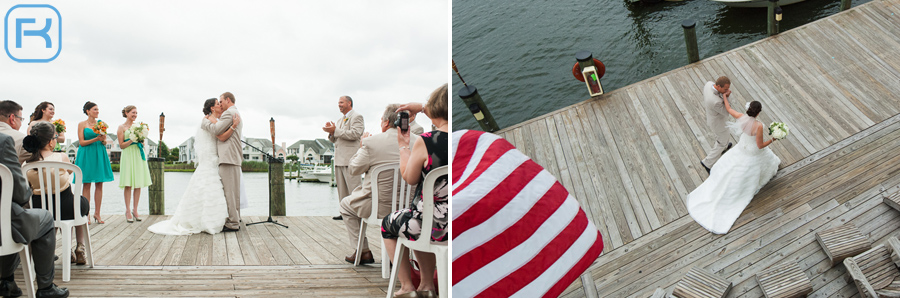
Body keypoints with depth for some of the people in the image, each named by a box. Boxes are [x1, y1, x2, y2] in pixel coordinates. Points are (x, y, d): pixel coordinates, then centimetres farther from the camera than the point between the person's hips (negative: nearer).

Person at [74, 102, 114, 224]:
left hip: (99, 154, 4)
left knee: (99, 184, 1)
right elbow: (81, 142, -4)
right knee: (86, 184, -2)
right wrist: (95, 139, -15)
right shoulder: (82, 124, 2)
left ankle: (97, 213, 6)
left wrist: (103, 140, -9)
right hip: (86, 155, -3)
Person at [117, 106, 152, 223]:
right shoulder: (121, 128, 3)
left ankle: (135, 210, 9)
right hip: (128, 156, -5)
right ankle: (128, 211, -1)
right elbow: (121, 145, -2)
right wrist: (132, 140, -14)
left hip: (139, 156, 5)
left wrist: (141, 141, -2)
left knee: (138, 184, 2)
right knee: (128, 185, -6)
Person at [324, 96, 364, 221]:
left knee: (355, 189, -8)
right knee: (342, 190, 10)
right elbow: (335, 139, 24)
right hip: (339, 159, 9)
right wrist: (331, 132, 1)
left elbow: (355, 134, -19)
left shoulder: (356, 117, -4)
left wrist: (335, 130, -17)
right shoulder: (340, 120, 24)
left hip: (350, 159, -9)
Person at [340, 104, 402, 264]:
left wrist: (361, 146, 13)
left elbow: (354, 169, -2)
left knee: (345, 204, 25)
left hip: (381, 204, -5)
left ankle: (363, 251, 23)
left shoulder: (371, 142, -14)